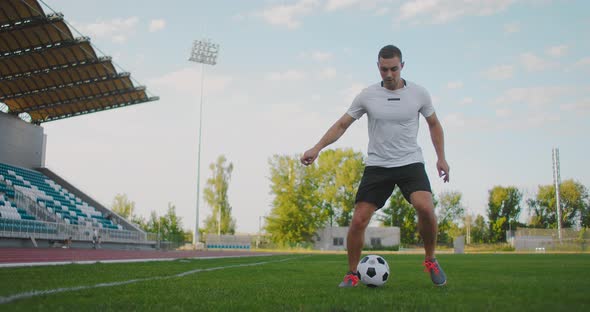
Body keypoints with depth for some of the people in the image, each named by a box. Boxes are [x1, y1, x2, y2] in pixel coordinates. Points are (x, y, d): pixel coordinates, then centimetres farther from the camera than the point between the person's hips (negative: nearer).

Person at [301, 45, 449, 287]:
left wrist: (441, 158, 7)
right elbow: (342, 124, 2)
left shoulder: (418, 93, 0)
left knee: (425, 208, -25)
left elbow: (434, 124, 14)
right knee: (358, 221, -9)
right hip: (377, 165, 1)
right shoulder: (367, 95, -1)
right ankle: (352, 274, 11)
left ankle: (430, 261, 1)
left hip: (410, 162, 0)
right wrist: (317, 148, -10)